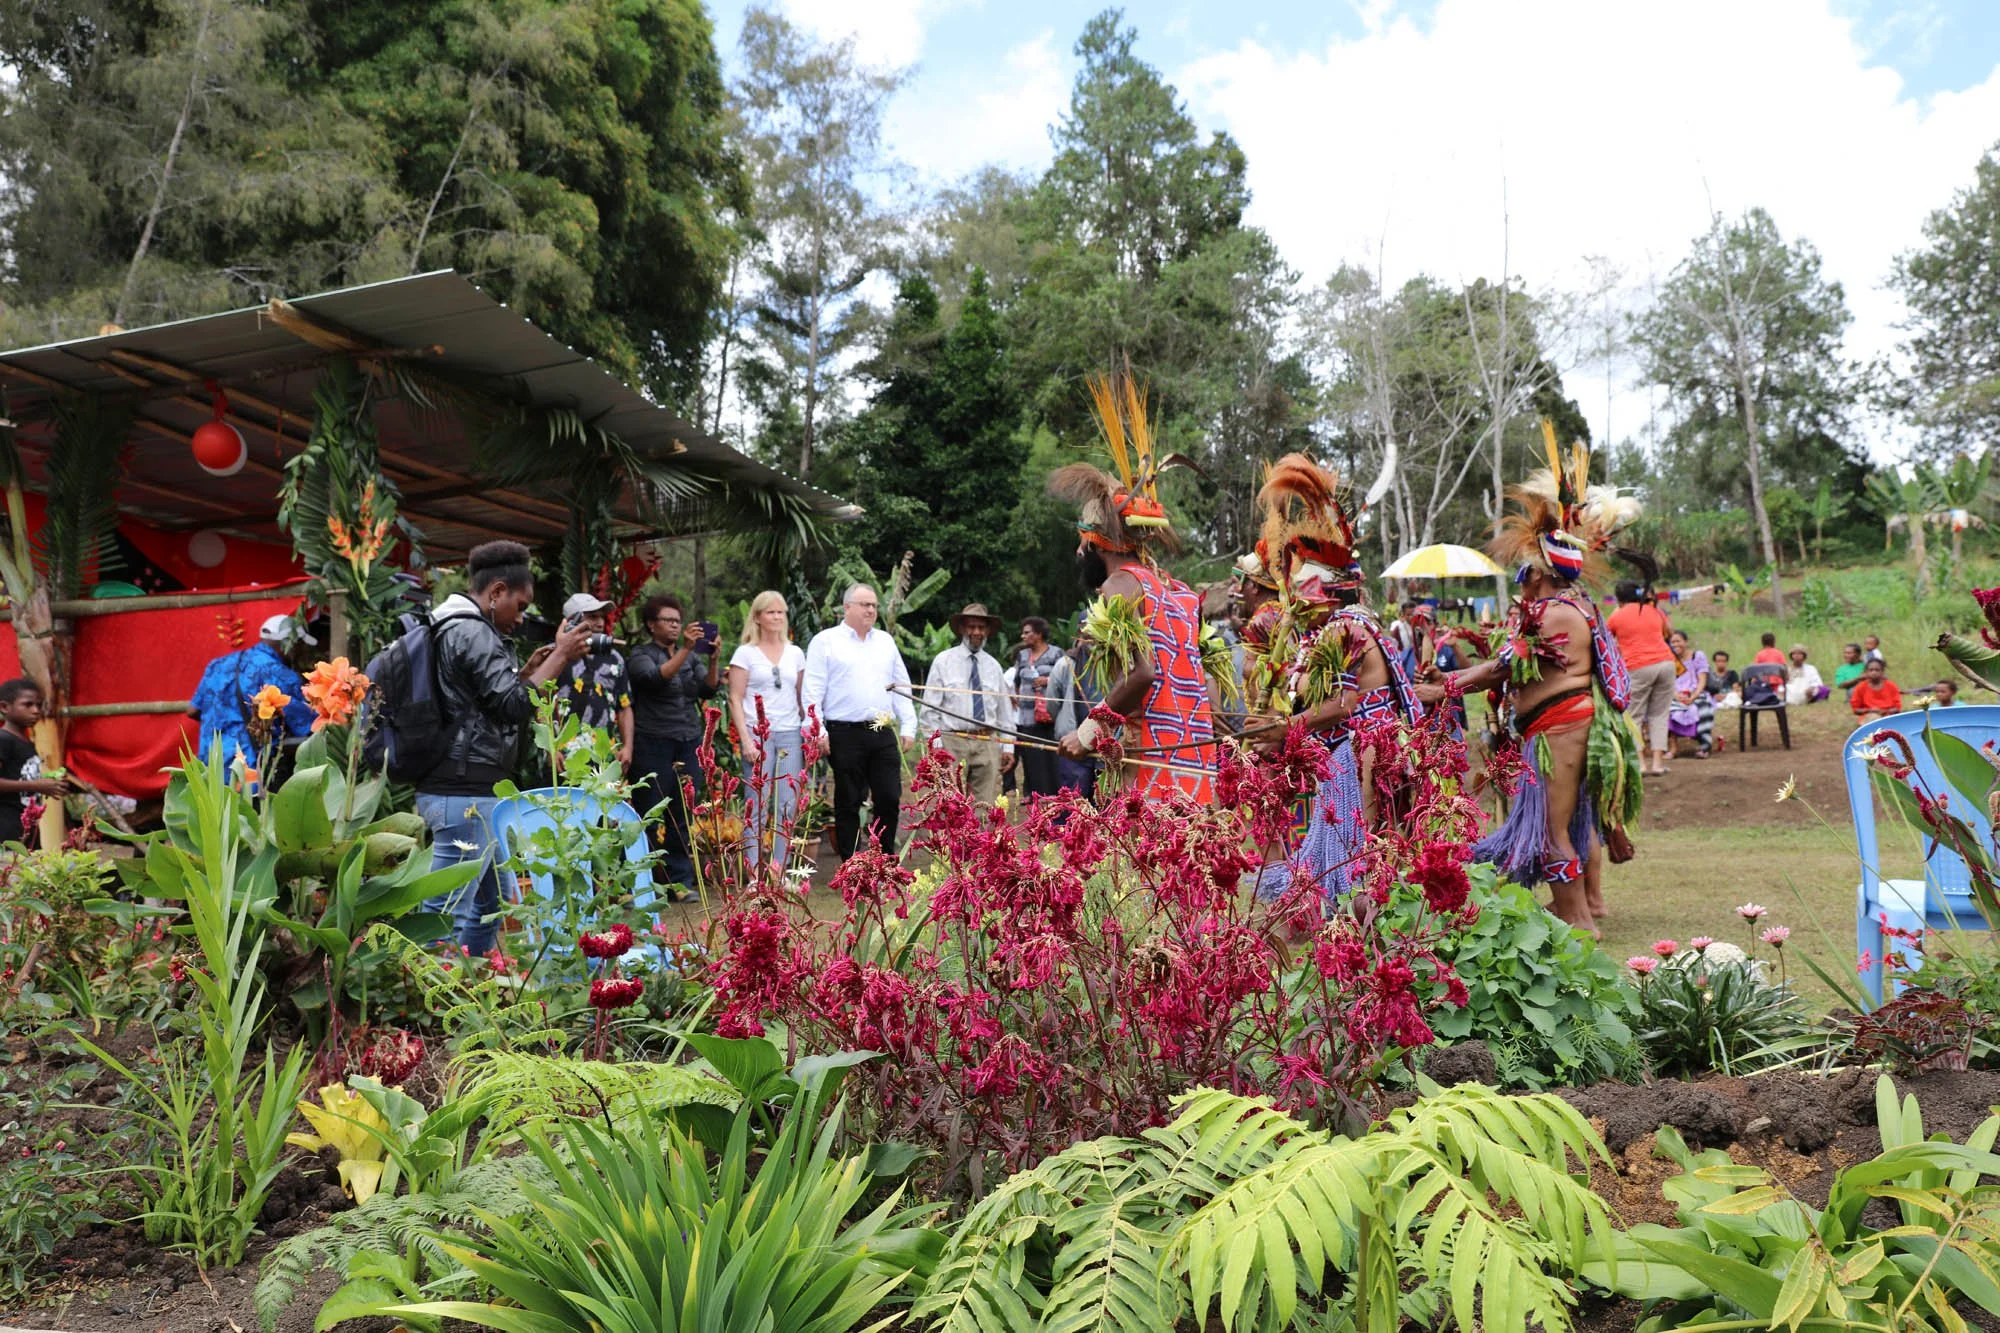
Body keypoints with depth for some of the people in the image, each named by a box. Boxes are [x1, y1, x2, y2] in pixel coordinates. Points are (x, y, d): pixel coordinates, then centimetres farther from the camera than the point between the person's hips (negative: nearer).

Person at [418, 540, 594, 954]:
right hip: (465, 794, -11)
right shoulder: (472, 632, -14)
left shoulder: (455, 628, 18)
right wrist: (560, 656, -8)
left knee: (492, 898, 20)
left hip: (474, 790, 11)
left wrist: (527, 672, 17)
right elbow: (515, 705, -17)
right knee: (447, 911, -9)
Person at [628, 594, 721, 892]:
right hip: (654, 744, -4)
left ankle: (680, 881, 11)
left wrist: (714, 660, -12)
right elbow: (657, 678, -17)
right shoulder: (640, 655, 2)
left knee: (683, 816, 5)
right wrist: (686, 649, -25)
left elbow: (709, 689, 4)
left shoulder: (692, 656, 16)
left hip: (689, 744, 4)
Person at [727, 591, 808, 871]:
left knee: (788, 807, 0)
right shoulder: (745, 653, 3)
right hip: (758, 734, -3)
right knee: (757, 806, -5)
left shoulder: (795, 653, 13)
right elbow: (735, 699, -1)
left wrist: (808, 733, 7)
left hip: (791, 735, 3)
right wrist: (746, 740, -10)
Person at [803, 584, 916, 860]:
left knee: (890, 800, 3)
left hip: (884, 734, 4)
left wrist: (908, 726, 9)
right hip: (845, 735, -4)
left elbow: (902, 687, 17)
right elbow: (813, 691, -4)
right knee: (848, 803, 3)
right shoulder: (825, 641, 2)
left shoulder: (885, 642, 16)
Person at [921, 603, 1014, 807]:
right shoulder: (943, 661, 3)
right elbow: (930, 708, 0)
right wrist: (936, 744, -7)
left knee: (988, 806, -2)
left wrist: (1008, 747, 10)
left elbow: (1005, 710, 16)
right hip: (953, 742, -3)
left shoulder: (993, 665, 14)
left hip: (987, 744, 3)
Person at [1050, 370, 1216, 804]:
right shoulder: (1182, 591, 20)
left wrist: (1093, 728, -7)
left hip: (1151, 764, -8)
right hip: (1200, 761, 8)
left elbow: (1140, 672, -17)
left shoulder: (1121, 585, -4)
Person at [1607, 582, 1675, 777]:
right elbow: (1669, 632, 29)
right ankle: (1657, 761, 5)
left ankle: (1639, 761, -6)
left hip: (1638, 668, -3)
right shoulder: (1654, 609, 14)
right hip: (1666, 663, 4)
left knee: (1634, 716, 4)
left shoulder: (1617, 616, 4)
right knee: (1659, 714, 10)